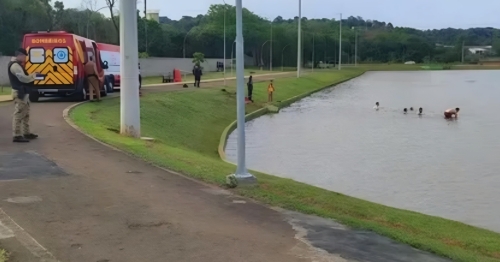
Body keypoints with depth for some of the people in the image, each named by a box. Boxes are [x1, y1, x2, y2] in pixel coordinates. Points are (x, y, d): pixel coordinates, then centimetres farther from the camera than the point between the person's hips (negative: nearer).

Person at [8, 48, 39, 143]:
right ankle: (17, 136, -9)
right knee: (19, 114, -10)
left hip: (23, 92, 11)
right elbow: (23, 79, -22)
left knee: (25, 114, 17)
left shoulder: (17, 64, 18)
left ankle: (26, 133, 26)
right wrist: (34, 75, -7)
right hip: (19, 93, -11)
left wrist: (32, 76, 6)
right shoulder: (15, 65, -16)